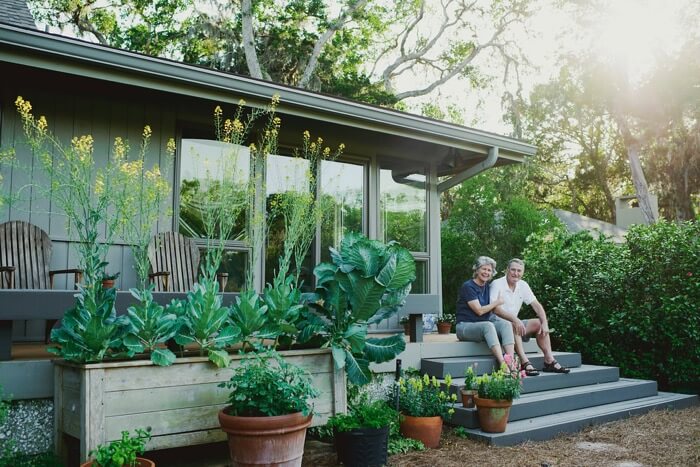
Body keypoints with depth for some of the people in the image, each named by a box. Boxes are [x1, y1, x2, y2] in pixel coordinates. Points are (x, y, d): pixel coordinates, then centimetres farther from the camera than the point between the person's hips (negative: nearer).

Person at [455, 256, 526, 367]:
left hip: (484, 326, 7)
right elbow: (479, 310, -15)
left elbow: (496, 309, 6)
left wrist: (515, 319, -10)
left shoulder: (487, 287, 15)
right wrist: (497, 302, -1)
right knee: (488, 325, -35)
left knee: (506, 324, -19)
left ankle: (511, 361, -35)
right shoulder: (468, 286, -8)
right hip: (465, 327, -7)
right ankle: (502, 363, -47)